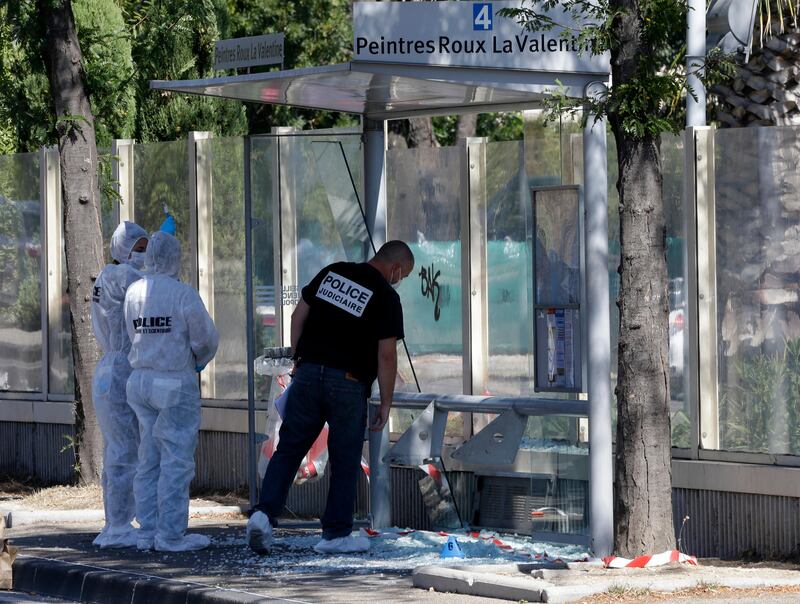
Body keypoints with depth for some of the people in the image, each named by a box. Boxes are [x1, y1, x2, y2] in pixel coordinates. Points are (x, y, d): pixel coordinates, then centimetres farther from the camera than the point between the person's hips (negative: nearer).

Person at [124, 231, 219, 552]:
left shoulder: (133, 293, 5)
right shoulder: (183, 294, -14)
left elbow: (134, 334, 8)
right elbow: (206, 338, -11)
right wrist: (199, 359, 10)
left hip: (141, 379, 6)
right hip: (176, 382, -6)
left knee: (149, 460, 11)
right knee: (176, 460, -2)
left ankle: (148, 532, 12)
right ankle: (171, 534, -2)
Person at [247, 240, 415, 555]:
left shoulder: (332, 273, 9)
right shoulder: (386, 297, -7)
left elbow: (299, 315, 12)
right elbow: (386, 355, -9)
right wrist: (385, 403, -2)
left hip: (308, 372, 4)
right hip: (348, 384, -4)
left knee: (288, 450, 7)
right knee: (345, 461, 8)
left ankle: (265, 513, -9)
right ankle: (336, 535, 11)